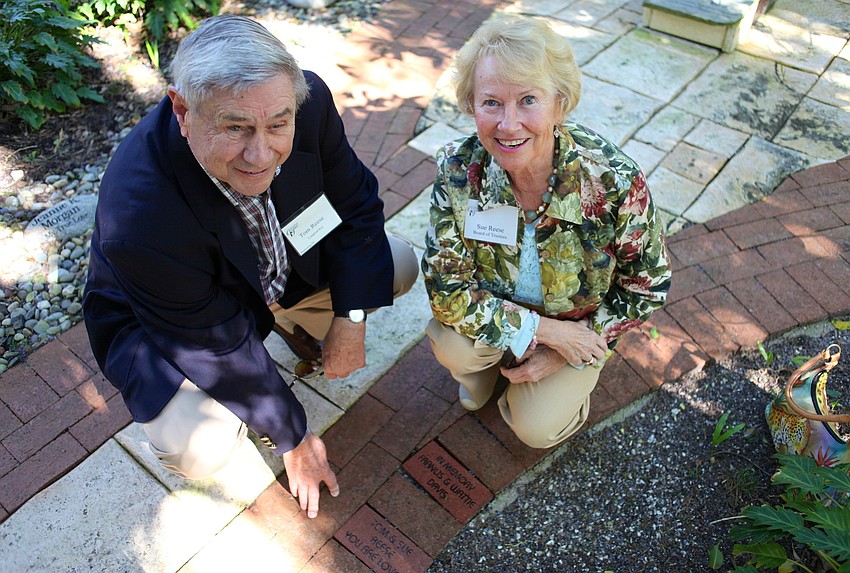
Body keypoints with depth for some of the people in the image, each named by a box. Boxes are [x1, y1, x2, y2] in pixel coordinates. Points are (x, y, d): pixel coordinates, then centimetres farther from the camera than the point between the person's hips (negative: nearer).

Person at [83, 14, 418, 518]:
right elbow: (219, 346, -28)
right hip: (162, 323, -4)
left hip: (288, 266, 5)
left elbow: (356, 203, -11)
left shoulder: (310, 100, -29)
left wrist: (350, 319, -16)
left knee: (398, 266, -8)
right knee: (200, 452, -26)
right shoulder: (138, 216, -40)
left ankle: (296, 321, 18)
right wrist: (295, 441, -15)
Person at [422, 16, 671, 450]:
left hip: (580, 325, -1)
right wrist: (546, 330, -29)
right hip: (494, 311, 2)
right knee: (452, 345, -27)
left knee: (536, 428, -12)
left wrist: (561, 353, -17)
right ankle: (485, 365, 11)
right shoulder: (459, 168, -27)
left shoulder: (613, 180, -31)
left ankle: (566, 388, 24)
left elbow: (647, 288, -15)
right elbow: (446, 288, -24)